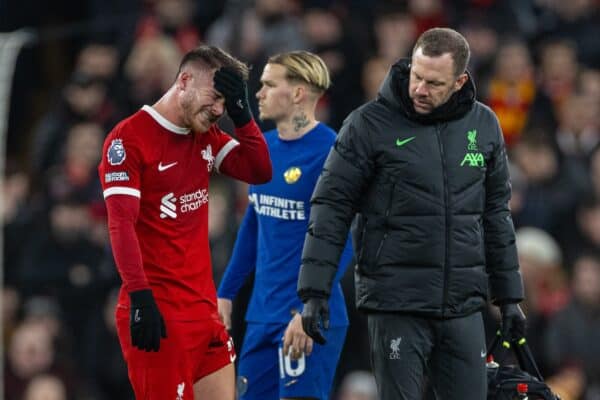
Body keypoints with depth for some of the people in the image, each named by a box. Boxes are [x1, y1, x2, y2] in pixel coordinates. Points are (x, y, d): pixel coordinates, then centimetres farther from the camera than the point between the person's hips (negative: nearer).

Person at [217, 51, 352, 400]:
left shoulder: (329, 152, -14)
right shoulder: (265, 147, 10)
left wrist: (310, 312, -22)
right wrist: (226, 293, 20)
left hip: (311, 319, -8)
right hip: (263, 313, 8)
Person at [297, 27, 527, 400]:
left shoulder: (483, 125, 7)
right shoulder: (369, 124, -6)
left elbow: (496, 212, 16)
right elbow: (331, 206, -5)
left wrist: (509, 296, 16)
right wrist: (315, 291, -10)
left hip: (464, 308, 4)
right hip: (396, 306, -4)